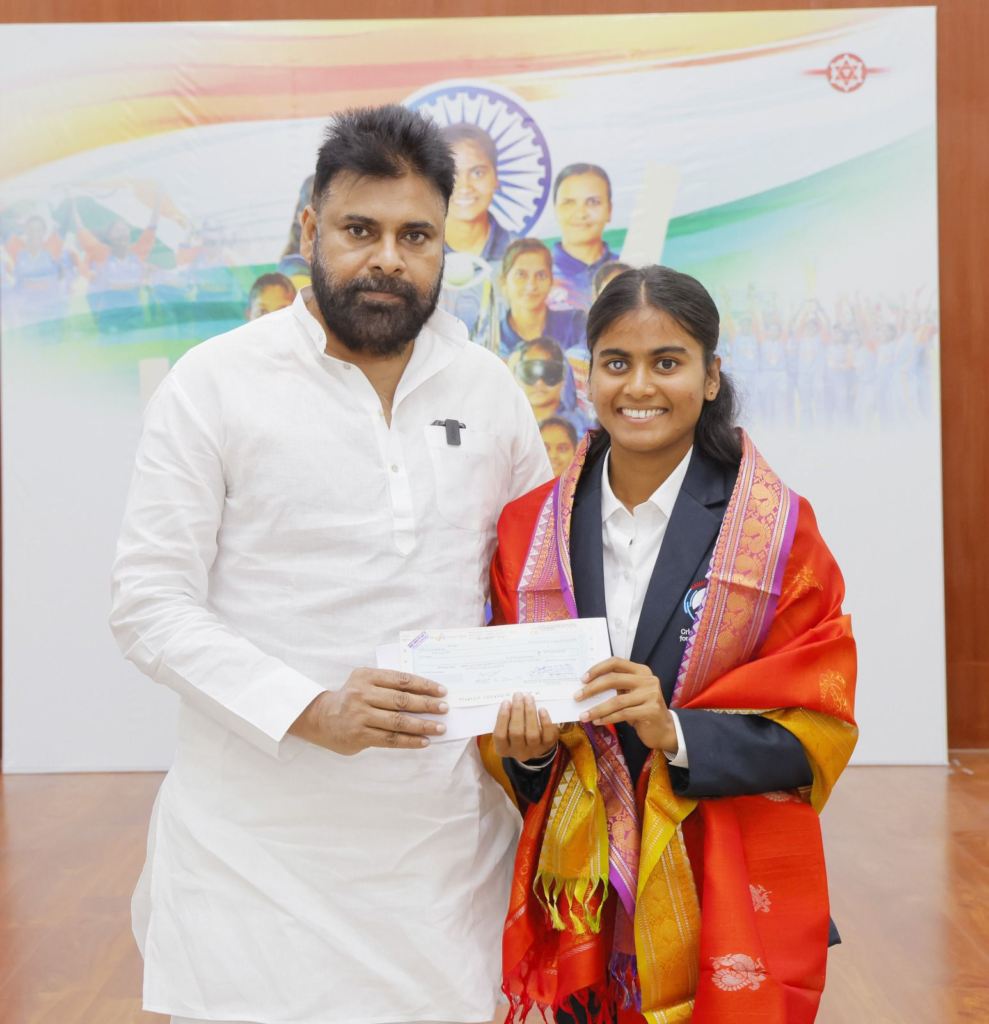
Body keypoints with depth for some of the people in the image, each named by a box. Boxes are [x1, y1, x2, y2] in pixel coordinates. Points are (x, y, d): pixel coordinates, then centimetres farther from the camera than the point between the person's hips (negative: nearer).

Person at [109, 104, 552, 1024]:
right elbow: (149, 605, -7)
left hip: (446, 840, 3)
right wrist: (311, 711, -20)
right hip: (258, 847, -3)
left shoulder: (488, 388, 8)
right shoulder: (215, 383, -3)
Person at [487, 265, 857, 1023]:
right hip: (576, 900, 2)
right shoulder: (528, 532, 3)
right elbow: (509, 735, 9)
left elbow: (815, 733, -7)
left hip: (730, 903, -2)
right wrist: (527, 748, -13)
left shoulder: (780, 531, -5)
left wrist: (675, 733, -21)